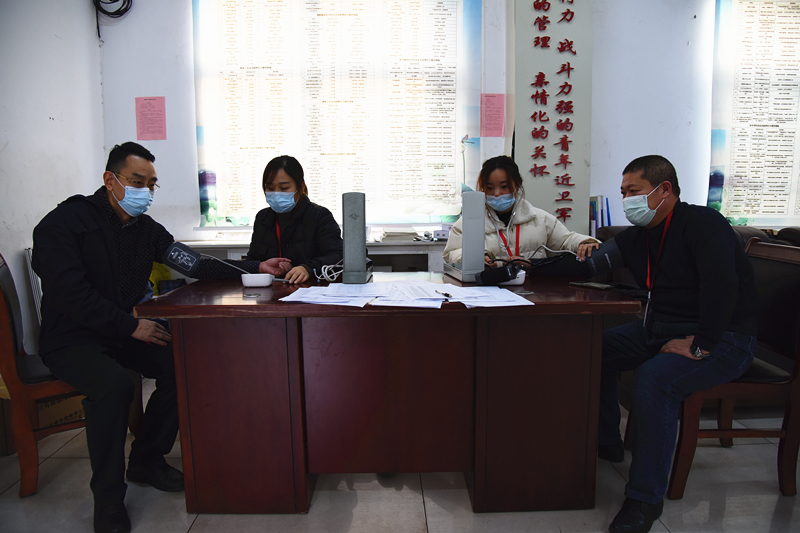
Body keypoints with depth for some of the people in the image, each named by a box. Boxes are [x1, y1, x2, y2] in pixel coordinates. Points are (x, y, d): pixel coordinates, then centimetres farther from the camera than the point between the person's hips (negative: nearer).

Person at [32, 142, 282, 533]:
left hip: (123, 332, 6)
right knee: (114, 383, -34)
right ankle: (107, 499, -14)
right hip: (71, 339, -6)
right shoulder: (64, 222, -11)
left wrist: (253, 268, -6)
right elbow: (70, 293, -22)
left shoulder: (145, 228, 8)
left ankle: (146, 461, 3)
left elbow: (193, 263, 4)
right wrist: (132, 327, -23)